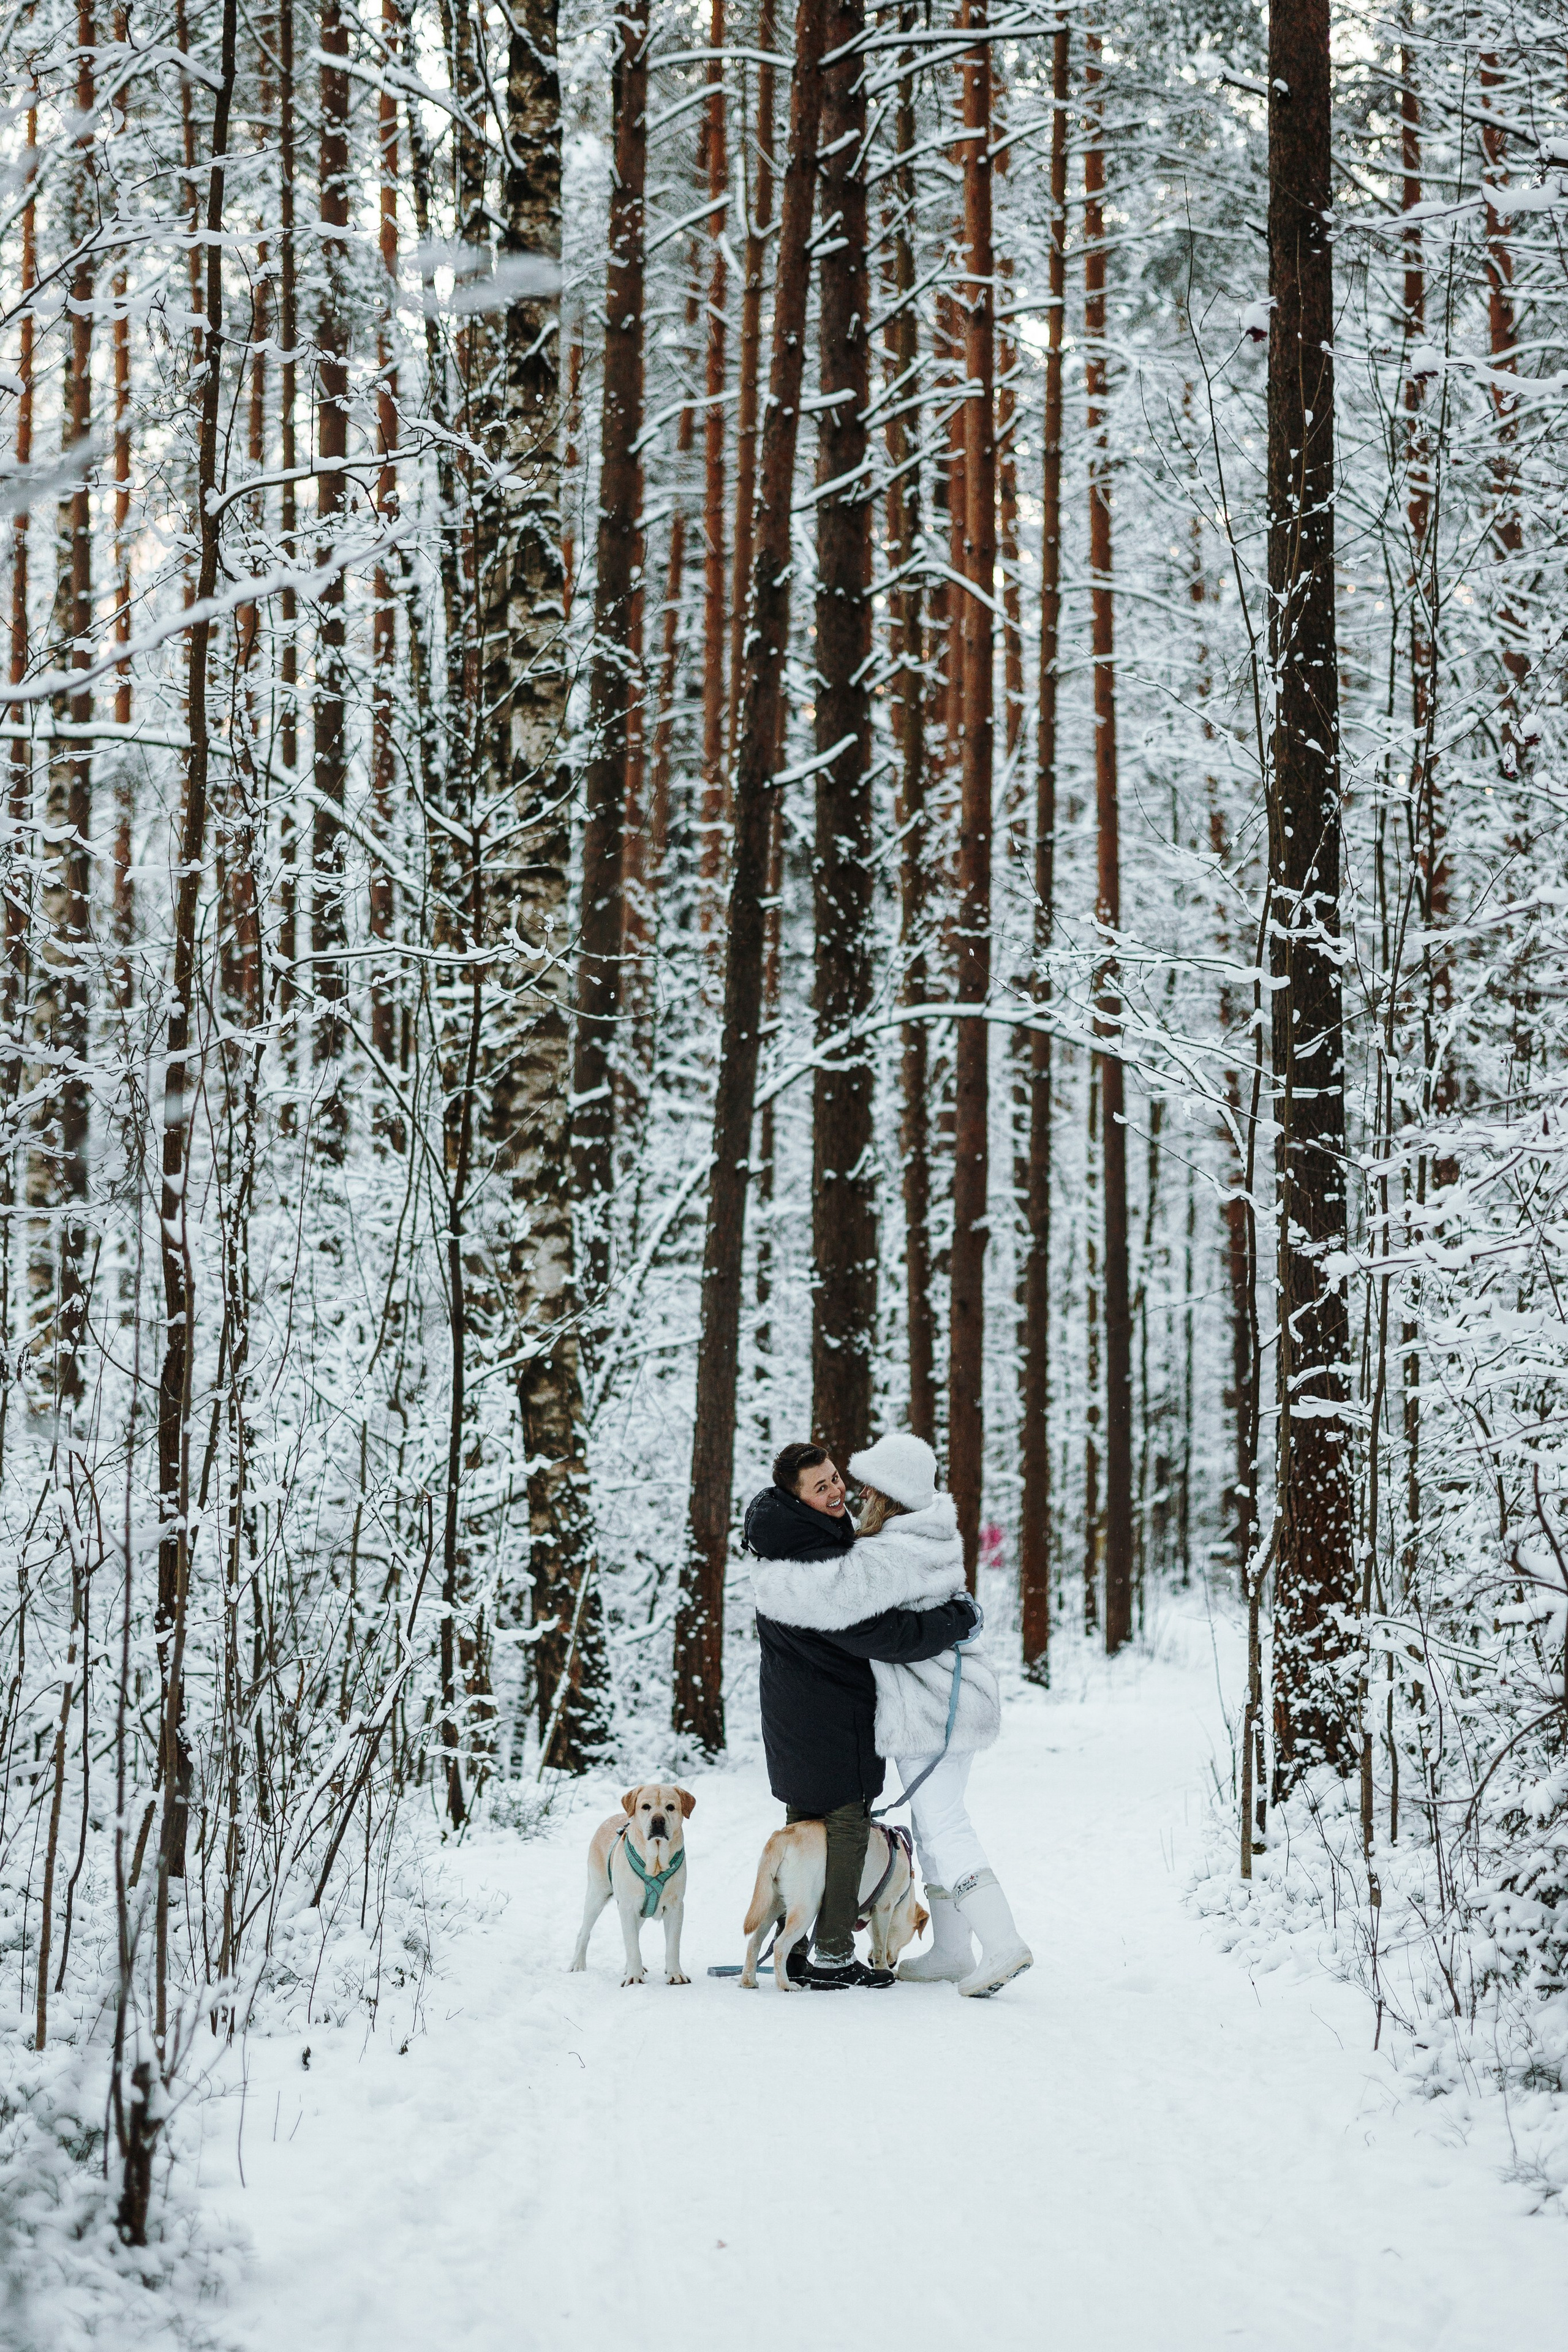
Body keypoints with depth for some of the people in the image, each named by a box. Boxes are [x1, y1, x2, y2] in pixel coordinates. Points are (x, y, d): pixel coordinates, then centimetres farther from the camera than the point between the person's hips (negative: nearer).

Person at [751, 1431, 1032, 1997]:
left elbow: (832, 1601, -29)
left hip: (927, 1709, -10)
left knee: (943, 1828, -7)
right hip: (961, 1695, 10)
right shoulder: (934, 1536, 10)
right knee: (938, 1823, 15)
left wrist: (767, 1580, -13)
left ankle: (1002, 1943, -12)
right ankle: (951, 1952, 19)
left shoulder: (891, 1556, -22)